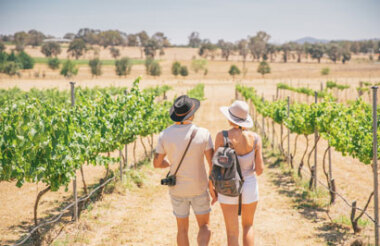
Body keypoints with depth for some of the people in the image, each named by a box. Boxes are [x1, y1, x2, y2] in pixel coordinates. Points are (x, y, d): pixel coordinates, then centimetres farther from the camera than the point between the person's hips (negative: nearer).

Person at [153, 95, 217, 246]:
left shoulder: (165, 135, -11)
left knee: (182, 228, 18)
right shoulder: (203, 134, -15)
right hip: (198, 188, -1)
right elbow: (213, 163, -17)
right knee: (204, 226, 14)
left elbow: (157, 163, -3)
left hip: (177, 189, 1)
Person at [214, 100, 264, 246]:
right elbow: (260, 169, -7)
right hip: (249, 186, 1)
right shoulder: (255, 138, -11)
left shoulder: (222, 136, -16)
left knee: (232, 232, 11)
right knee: (248, 226, 26)